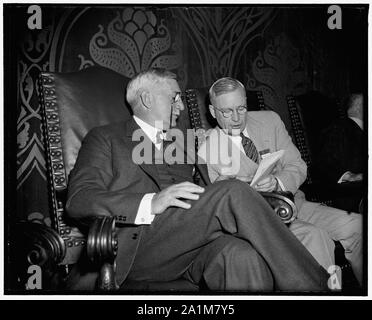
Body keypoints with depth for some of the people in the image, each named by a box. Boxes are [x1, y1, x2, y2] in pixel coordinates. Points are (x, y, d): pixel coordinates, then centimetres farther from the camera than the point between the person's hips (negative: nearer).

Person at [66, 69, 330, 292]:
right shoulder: (106, 138, 13)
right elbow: (78, 201, -3)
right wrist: (151, 203, -20)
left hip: (193, 242, 5)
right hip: (138, 247, -4)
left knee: (245, 256, -32)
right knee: (233, 192, -25)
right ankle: (314, 286, -20)